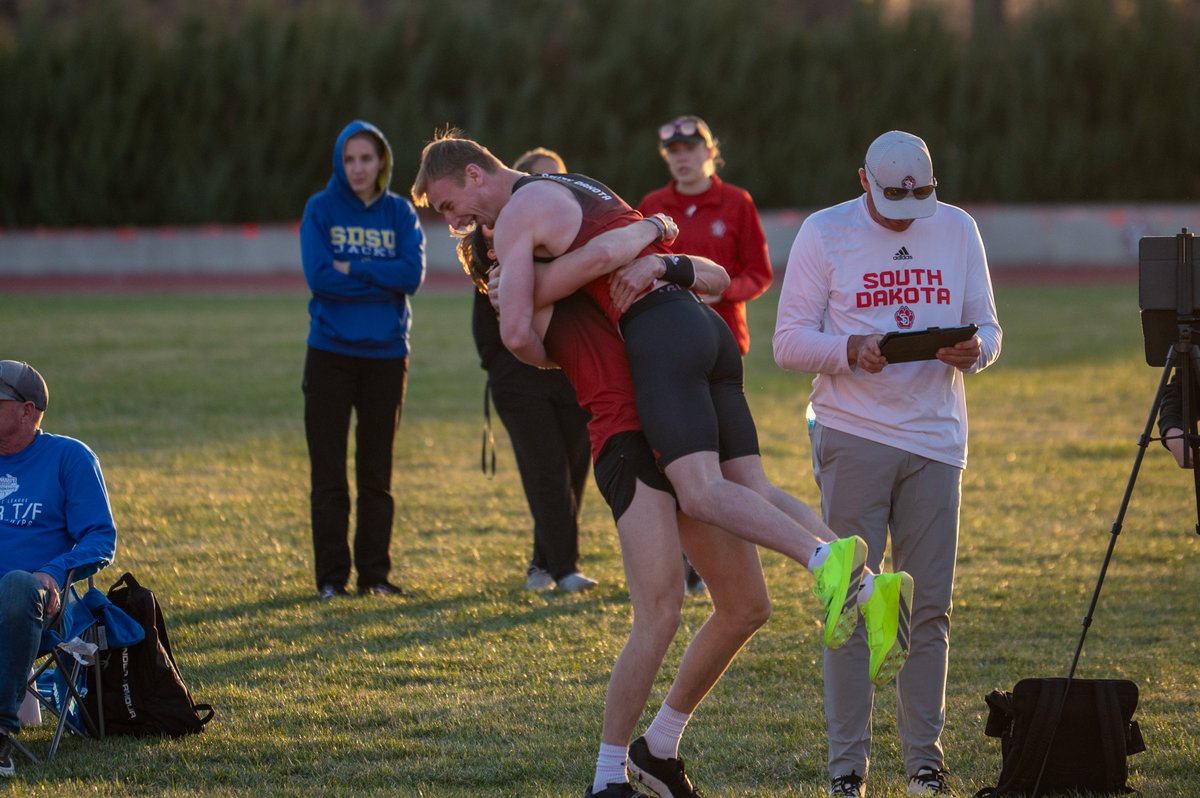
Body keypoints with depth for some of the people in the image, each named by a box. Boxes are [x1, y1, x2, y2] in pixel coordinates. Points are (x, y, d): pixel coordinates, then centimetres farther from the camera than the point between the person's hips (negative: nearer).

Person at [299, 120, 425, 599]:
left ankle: (375, 573, 12)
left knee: (377, 472, 6)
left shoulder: (400, 213, 5)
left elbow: (413, 272, -9)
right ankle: (331, 575, 4)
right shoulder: (321, 210, 0)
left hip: (385, 354, 2)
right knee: (329, 473, -1)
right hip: (331, 352, -2)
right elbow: (318, 276, -12)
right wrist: (382, 278, -12)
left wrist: (352, 268, -14)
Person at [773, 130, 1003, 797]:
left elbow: (988, 328, 12)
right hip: (854, 436, -3)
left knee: (930, 606, 3)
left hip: (936, 440, 3)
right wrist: (851, 351, -20)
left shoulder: (958, 229, 9)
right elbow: (790, 340, -1)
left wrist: (973, 351, -12)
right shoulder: (825, 234, 0)